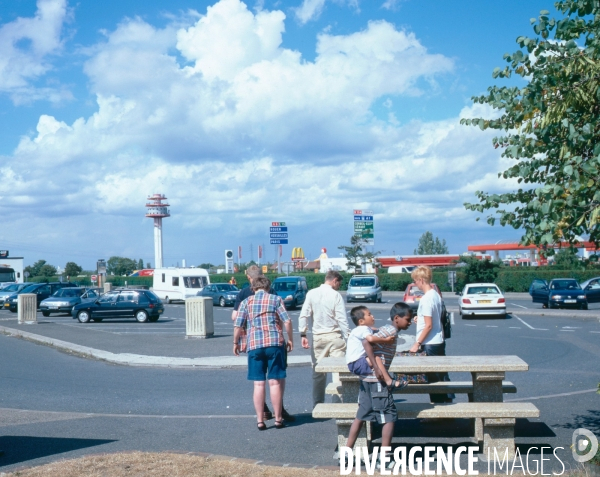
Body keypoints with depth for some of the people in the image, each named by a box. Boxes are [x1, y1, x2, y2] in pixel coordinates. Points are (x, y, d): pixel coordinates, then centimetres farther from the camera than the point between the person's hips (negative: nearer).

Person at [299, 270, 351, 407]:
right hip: (334, 336, -3)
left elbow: (304, 315, 0)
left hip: (318, 337, 3)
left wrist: (303, 334, 4)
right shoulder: (336, 295, -7)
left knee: (318, 372, 9)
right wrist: (347, 338, -4)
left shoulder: (311, 294, 2)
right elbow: (342, 319, -8)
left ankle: (317, 405, 14)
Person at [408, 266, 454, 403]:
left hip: (430, 344, -9)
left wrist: (417, 343, -17)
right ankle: (448, 399, 20)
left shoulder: (426, 299, -18)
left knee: (433, 378, 0)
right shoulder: (436, 295, 8)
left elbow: (428, 325, -20)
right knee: (442, 375, 14)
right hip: (439, 341, 9)